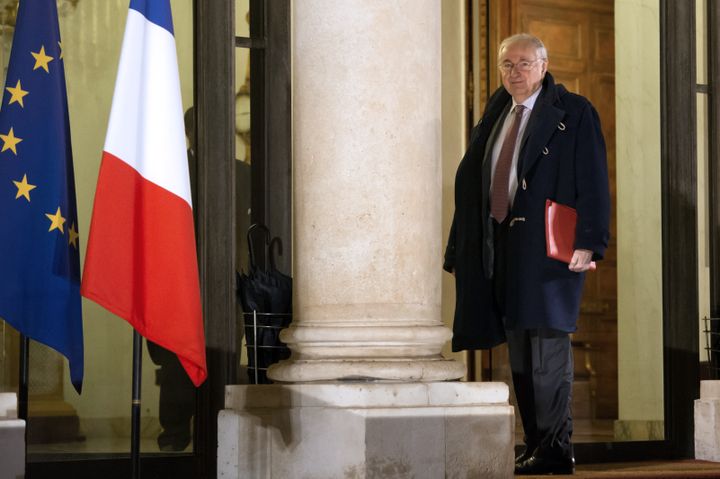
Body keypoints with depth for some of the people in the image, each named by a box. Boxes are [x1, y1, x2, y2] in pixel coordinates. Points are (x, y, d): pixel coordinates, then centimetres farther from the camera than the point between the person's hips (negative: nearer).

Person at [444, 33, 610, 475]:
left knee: (548, 346, -9)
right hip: (501, 248, 7)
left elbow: (594, 183, -8)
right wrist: (460, 251, 12)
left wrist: (588, 243, -18)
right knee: (520, 352, 8)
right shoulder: (495, 115, 16)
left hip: (548, 248, -6)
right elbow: (471, 183, 17)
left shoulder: (574, 113, -3)